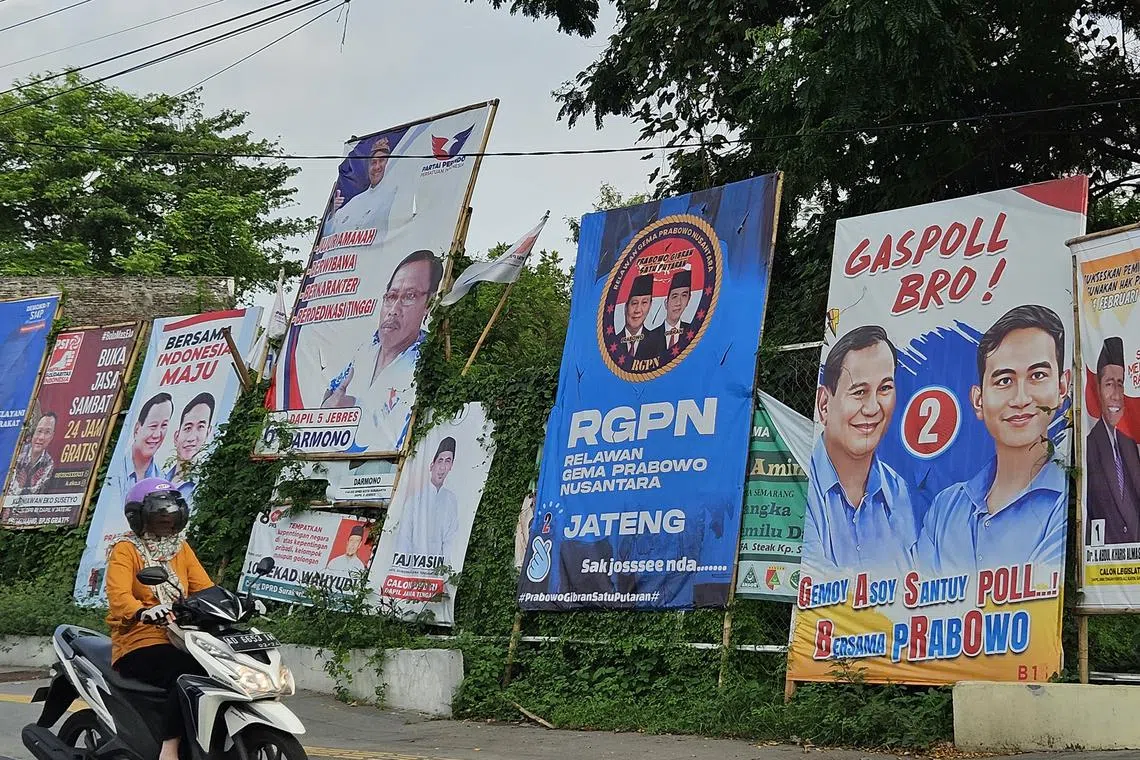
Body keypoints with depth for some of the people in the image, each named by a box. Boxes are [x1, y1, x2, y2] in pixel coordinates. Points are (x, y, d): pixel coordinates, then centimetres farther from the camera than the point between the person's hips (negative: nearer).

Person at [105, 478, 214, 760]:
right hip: (140, 644, -6)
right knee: (190, 673, -34)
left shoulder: (181, 548, 20)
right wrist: (144, 612, -39)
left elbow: (205, 588, 9)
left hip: (179, 641, 6)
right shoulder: (125, 549, 1)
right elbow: (118, 596, -17)